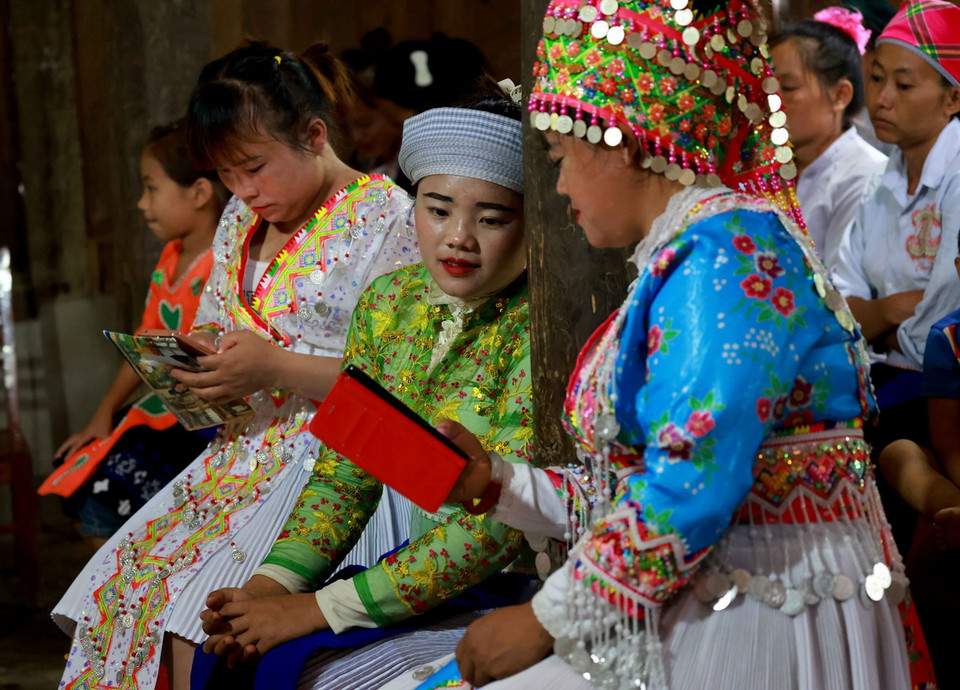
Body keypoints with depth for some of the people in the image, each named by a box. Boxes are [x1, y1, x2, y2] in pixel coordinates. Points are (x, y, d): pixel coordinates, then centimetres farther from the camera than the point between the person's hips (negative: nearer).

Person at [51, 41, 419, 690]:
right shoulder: (242, 221, 16)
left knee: (198, 613, -24)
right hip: (243, 453, 8)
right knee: (118, 584, -9)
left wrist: (278, 369, -20)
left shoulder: (384, 216, -8)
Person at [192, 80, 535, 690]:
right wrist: (272, 584, -11)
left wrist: (319, 609, -21)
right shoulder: (389, 301, 5)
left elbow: (499, 523, -21)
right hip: (415, 568, 6)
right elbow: (344, 474, 7)